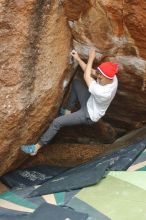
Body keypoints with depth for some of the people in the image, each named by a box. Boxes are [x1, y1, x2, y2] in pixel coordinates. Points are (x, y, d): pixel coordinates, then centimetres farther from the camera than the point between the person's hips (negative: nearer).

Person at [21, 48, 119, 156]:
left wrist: (91, 58, -19)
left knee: (57, 122, -11)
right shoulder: (112, 76, -22)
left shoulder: (103, 93, -43)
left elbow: (87, 77, -29)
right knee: (76, 82, 13)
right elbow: (90, 72, -7)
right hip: (90, 103, 8)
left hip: (89, 115, -8)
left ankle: (37, 147, 5)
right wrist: (78, 58, -10)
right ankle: (68, 112, 25)